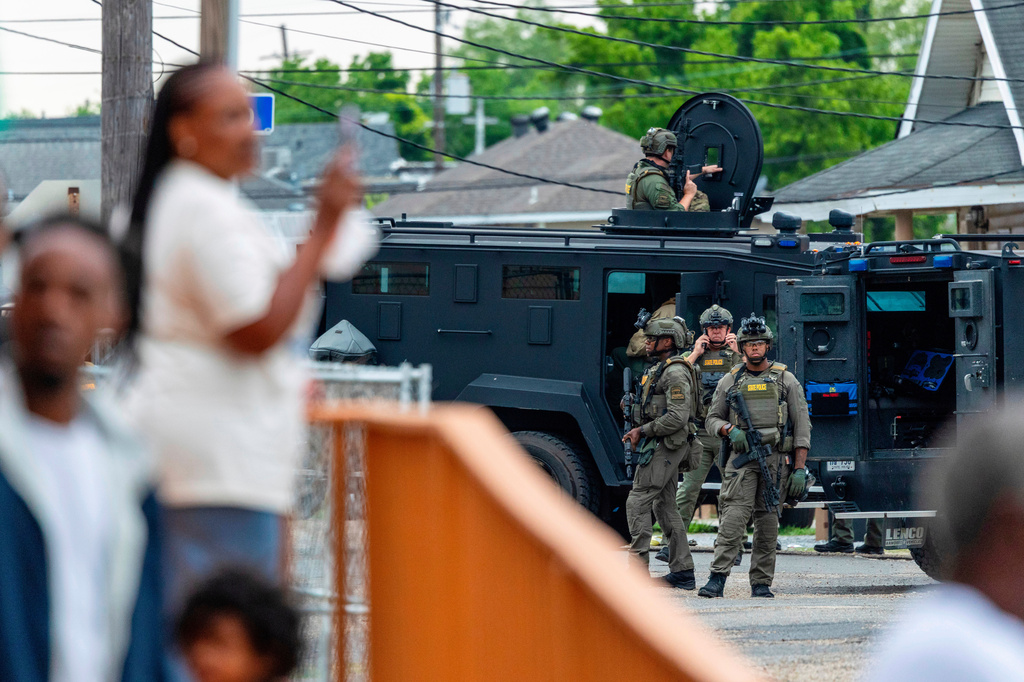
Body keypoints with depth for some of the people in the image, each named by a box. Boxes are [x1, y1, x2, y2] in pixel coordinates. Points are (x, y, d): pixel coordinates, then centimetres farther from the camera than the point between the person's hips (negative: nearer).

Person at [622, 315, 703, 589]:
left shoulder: (675, 373, -16)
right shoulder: (659, 369, 18)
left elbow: (677, 417, -24)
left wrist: (643, 431, -17)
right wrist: (640, 431, 11)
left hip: (665, 447, -11)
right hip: (664, 447, 11)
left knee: (637, 502, -11)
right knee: (665, 506, 10)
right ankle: (682, 572, 11)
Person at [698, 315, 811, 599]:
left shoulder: (786, 380, 8)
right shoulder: (730, 381, 11)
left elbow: (802, 425, 5)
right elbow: (713, 418, 16)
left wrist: (800, 468, -3)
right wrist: (730, 430, -8)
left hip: (776, 458, 0)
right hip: (742, 457, 0)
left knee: (768, 520, 1)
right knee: (734, 514, -15)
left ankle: (761, 583, 8)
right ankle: (717, 577, -21)